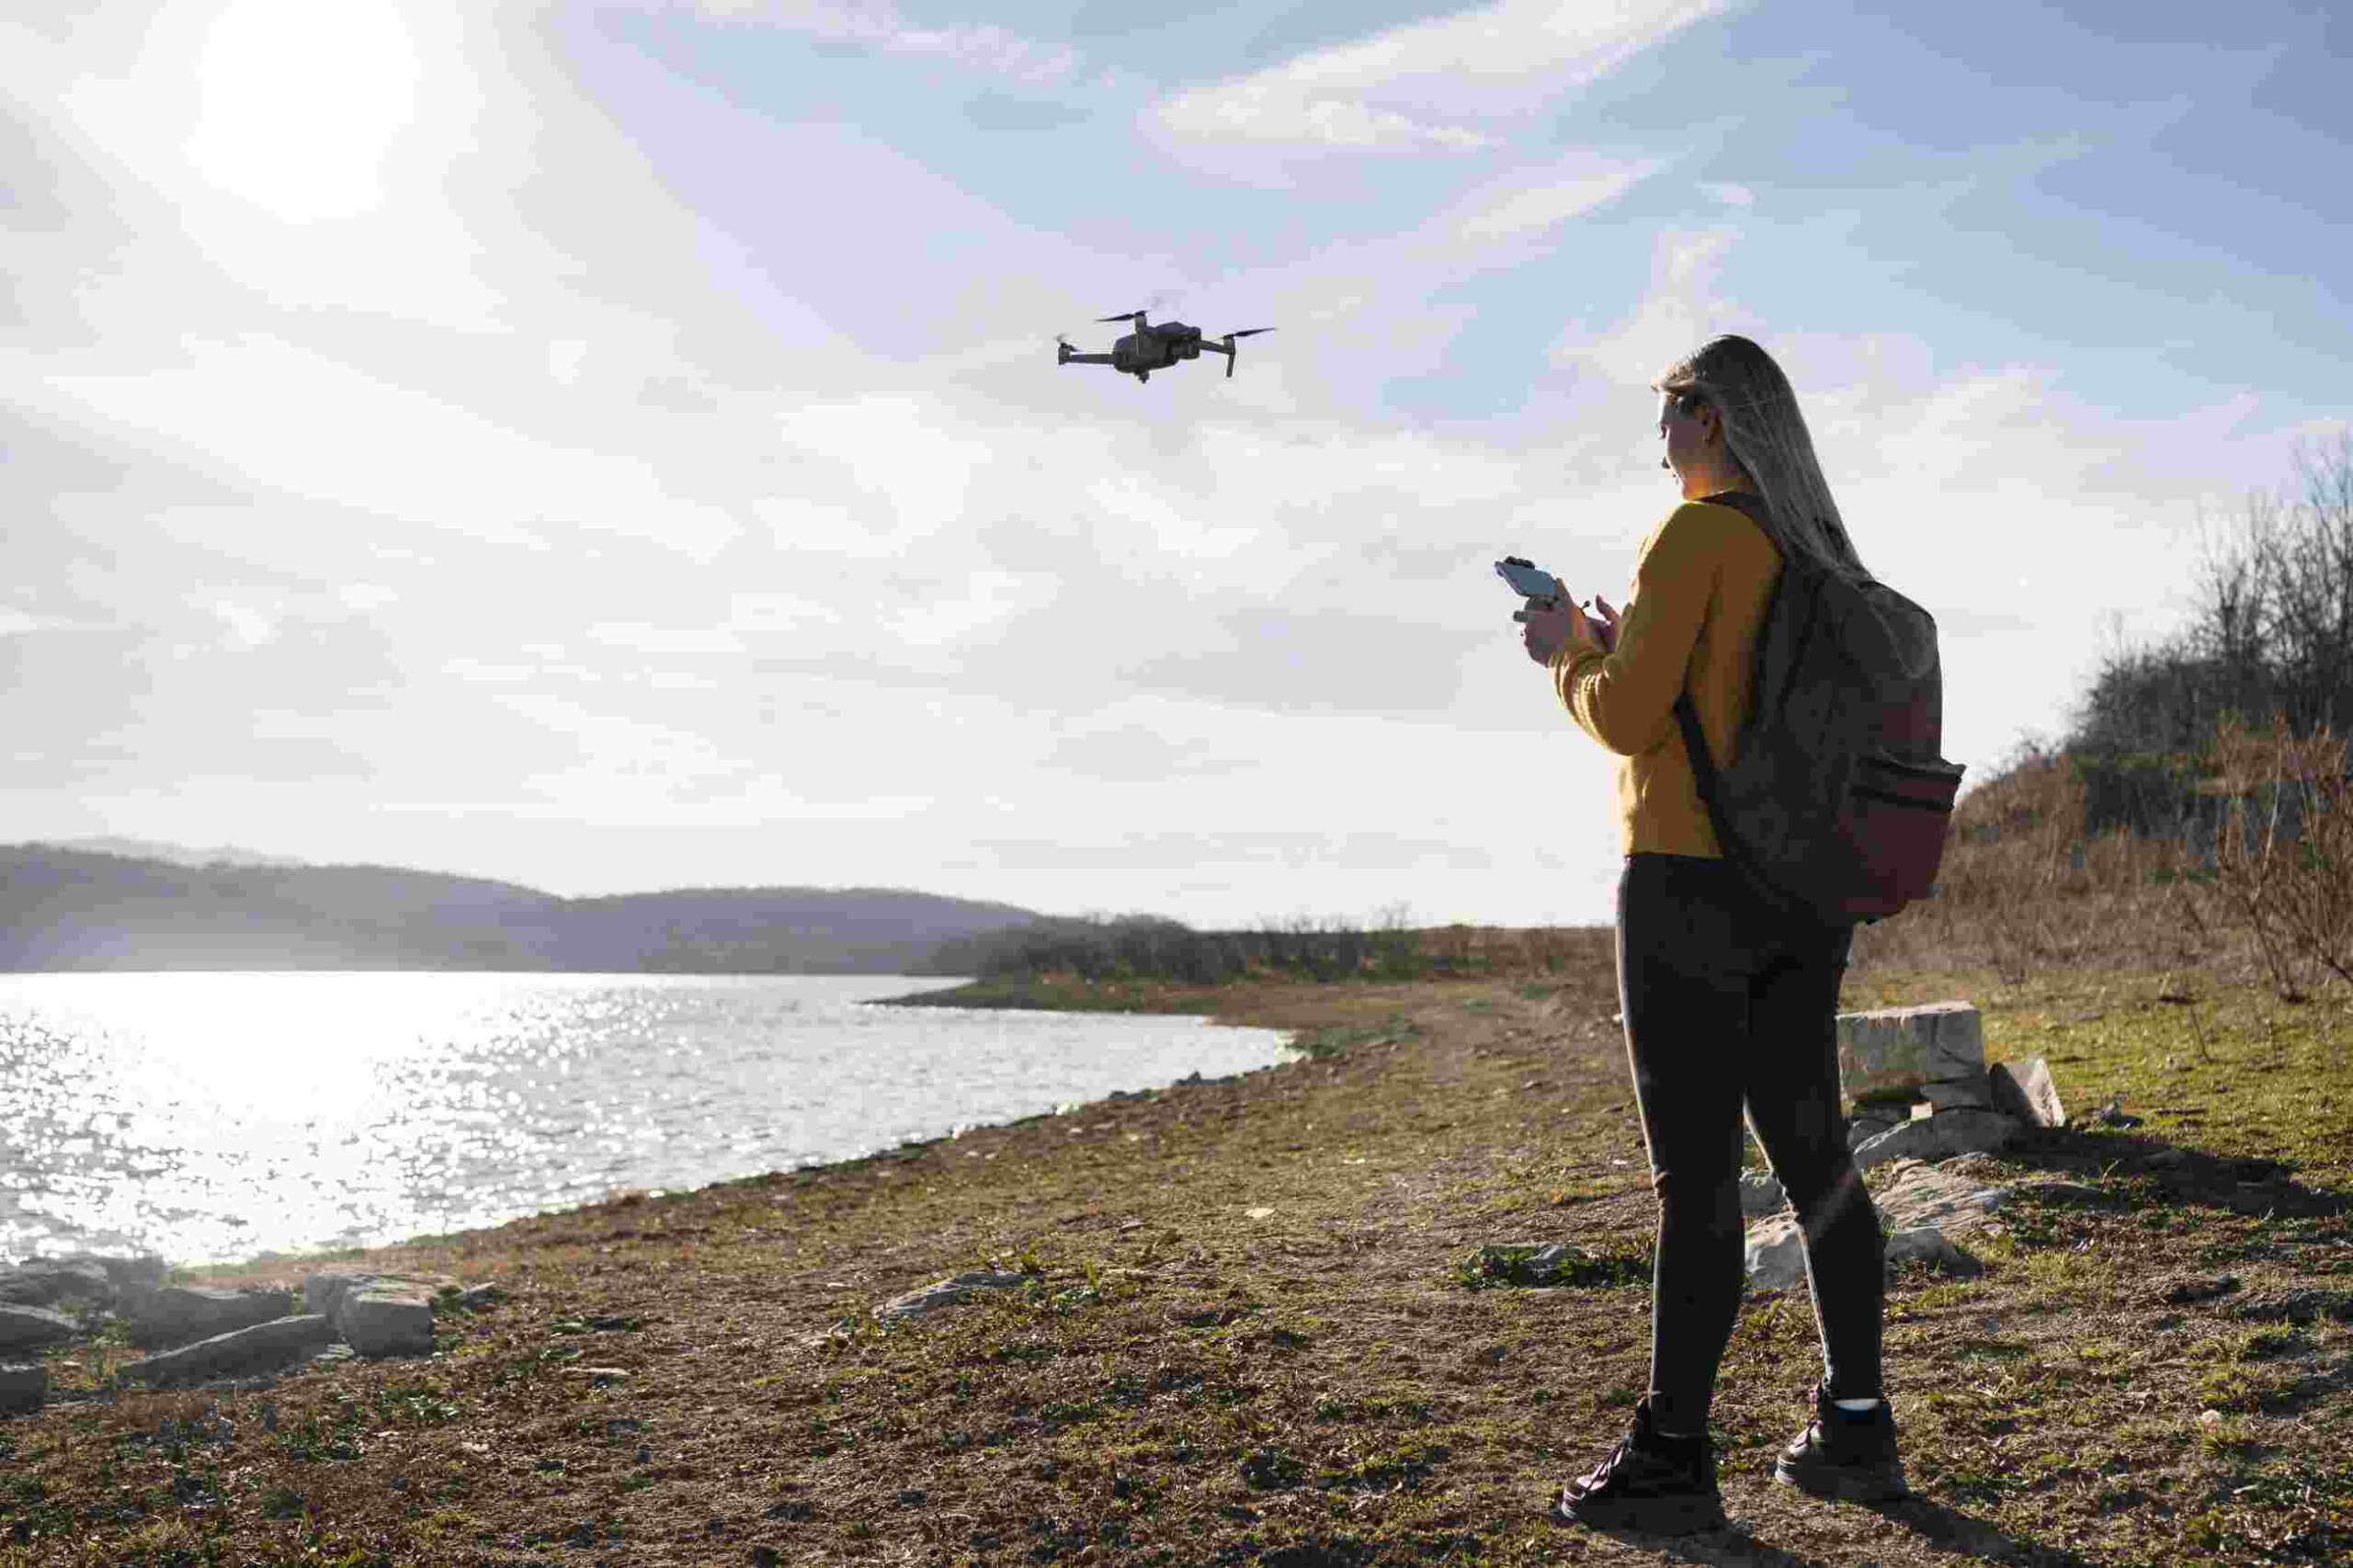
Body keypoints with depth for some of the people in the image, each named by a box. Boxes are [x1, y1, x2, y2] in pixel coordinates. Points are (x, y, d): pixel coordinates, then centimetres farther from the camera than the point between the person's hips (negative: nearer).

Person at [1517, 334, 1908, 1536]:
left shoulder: (1697, 536, -9)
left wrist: (1568, 655, 5)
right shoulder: (1821, 558, 15)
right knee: (1811, 1152, 12)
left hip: (1693, 882, -8)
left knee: (1695, 1171, -5)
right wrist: (1624, 650, 20)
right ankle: (1856, 1429, 19)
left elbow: (1628, 720, -14)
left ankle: (1673, 1456, 1)